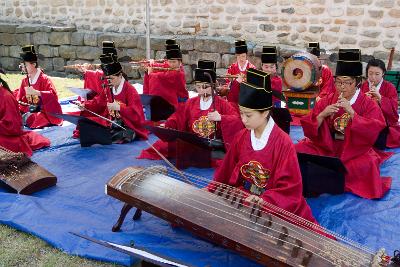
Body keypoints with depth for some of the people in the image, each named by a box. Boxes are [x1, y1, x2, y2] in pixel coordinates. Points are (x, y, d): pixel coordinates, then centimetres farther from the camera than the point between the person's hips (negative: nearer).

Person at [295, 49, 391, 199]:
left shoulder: (369, 105, 0)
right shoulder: (327, 101, 6)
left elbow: (374, 133, -15)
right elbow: (309, 130, 1)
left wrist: (351, 112, -23)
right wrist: (322, 115, -18)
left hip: (355, 152, -1)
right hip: (326, 148, 2)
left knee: (366, 164, -34)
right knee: (300, 150, -22)